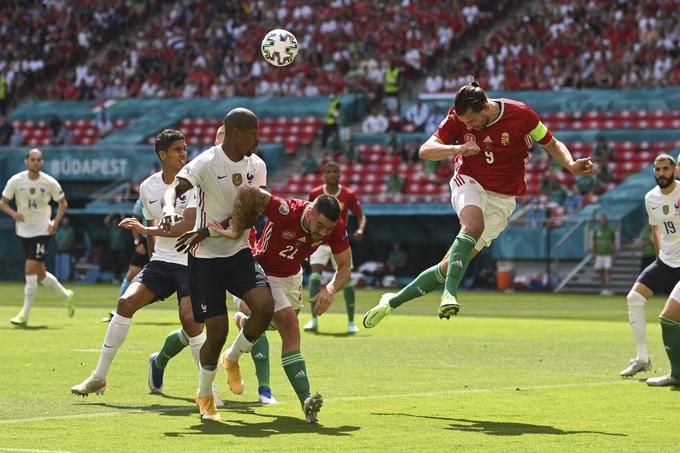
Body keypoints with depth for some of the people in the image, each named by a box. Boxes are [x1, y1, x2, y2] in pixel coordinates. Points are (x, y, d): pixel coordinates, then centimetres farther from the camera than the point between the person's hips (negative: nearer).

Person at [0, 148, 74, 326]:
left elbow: (63, 203, 4)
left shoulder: (50, 183, -9)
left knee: (30, 269, -14)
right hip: (24, 230, 3)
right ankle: (66, 296, 35)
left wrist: (55, 221, -11)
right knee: (40, 274, 10)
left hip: (42, 231, -3)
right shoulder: (15, 181, -6)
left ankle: (24, 315, -8)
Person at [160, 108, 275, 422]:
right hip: (206, 258, -4)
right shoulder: (207, 163, -14)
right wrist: (169, 209, -49)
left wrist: (210, 231, -15)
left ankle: (233, 358, 9)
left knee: (265, 305, -21)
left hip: (239, 252, 4)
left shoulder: (256, 166, 1)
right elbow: (176, 187, -26)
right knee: (217, 331, -6)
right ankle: (204, 394, 21)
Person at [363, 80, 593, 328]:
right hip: (469, 182, 0)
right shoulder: (458, 117, -9)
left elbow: (553, 144, 0)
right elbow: (425, 150, -11)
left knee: (448, 268, -7)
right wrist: (458, 148, -30)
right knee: (474, 225, -38)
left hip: (501, 200, 0)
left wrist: (571, 165, -19)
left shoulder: (521, 114, -13)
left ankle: (393, 301, 5)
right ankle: (450, 294, -43)